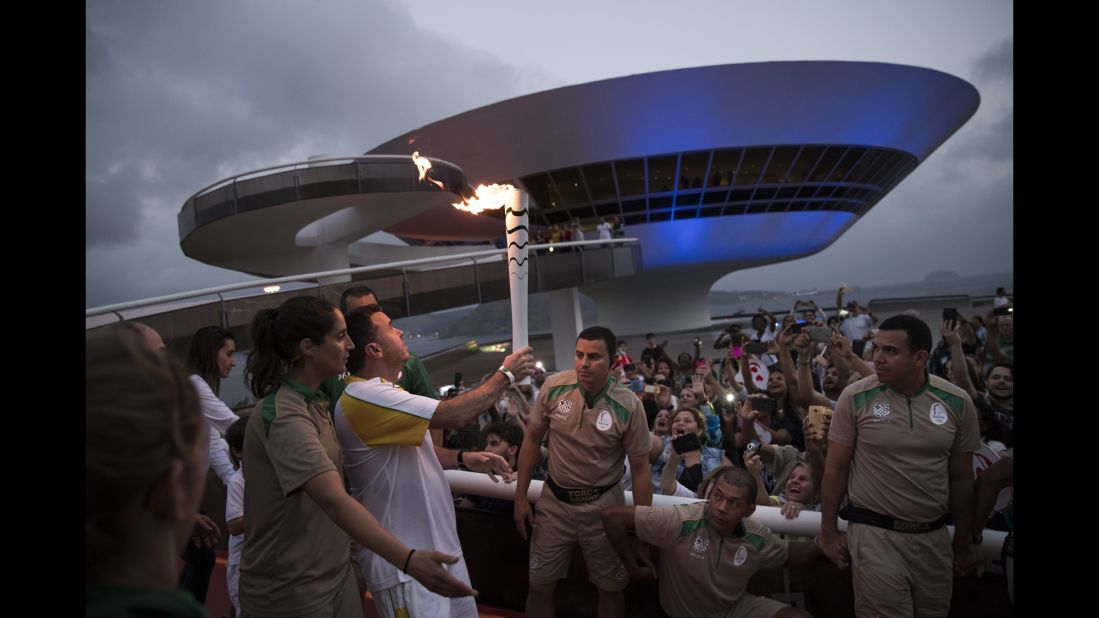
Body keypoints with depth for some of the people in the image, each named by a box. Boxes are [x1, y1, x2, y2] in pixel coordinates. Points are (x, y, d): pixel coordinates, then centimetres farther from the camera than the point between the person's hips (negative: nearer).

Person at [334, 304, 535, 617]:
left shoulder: (383, 392, 9)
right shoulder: (365, 395, -24)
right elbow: (454, 415, -29)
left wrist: (464, 458, 4)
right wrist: (506, 375, -14)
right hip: (405, 563, -10)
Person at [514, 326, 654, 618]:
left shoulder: (629, 406, -18)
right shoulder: (554, 387, -13)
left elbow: (640, 467, -8)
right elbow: (533, 440, 0)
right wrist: (520, 497, 1)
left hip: (603, 505, -1)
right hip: (554, 500, 2)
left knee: (610, 588, 15)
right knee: (539, 585, 13)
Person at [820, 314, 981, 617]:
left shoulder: (957, 402, -4)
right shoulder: (856, 397, -12)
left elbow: (961, 477, 6)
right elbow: (835, 468, -5)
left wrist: (964, 541, 12)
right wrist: (828, 531, -2)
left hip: (934, 536, 3)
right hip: (875, 535, -3)